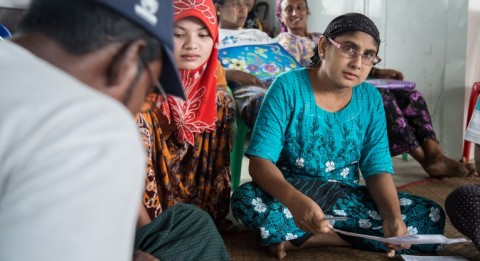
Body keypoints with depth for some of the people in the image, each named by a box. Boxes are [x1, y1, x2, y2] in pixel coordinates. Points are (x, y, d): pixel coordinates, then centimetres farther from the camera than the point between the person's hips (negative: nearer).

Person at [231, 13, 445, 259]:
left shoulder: (371, 99, 0)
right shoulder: (288, 87, -12)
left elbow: (378, 168, -3)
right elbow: (260, 161, -19)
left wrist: (393, 217, -26)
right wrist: (295, 201, -41)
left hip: (347, 199, 5)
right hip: (289, 195, -4)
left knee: (431, 216, -17)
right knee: (246, 199, -35)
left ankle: (296, 238, -16)